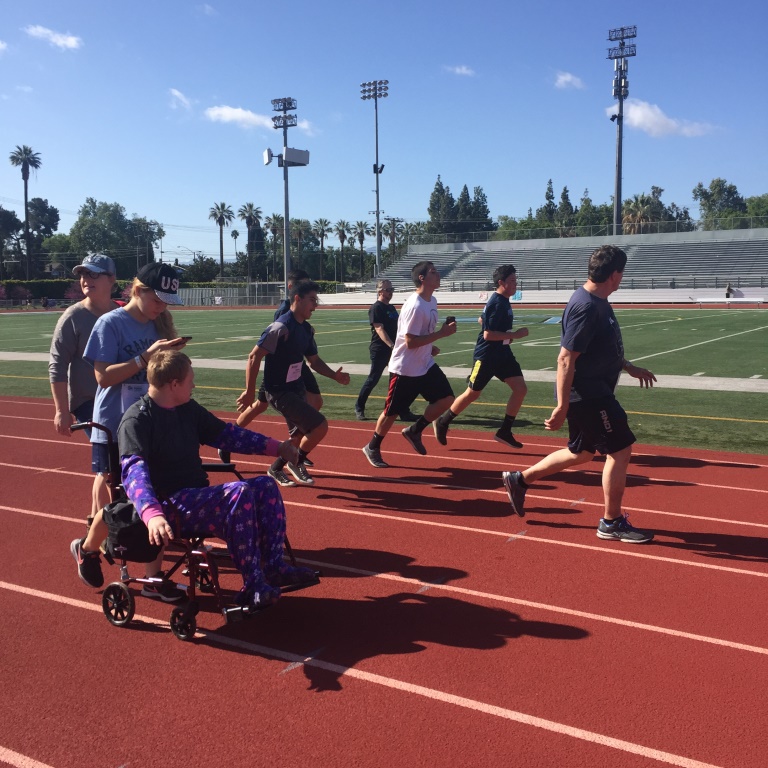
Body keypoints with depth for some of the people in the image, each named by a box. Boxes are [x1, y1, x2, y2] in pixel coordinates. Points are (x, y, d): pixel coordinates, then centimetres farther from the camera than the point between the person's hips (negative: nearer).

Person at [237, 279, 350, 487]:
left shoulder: (307, 329, 6)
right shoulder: (281, 327, -21)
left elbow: (314, 360, 17)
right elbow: (254, 357, -21)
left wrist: (335, 375, 1)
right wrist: (249, 391, -21)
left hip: (297, 389, 9)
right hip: (280, 392, -9)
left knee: (300, 437, 16)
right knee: (320, 426, -15)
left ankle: (276, 469, 36)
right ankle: (296, 463, 6)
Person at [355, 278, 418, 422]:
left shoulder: (391, 308, 15)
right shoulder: (376, 308, -11)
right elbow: (379, 329, -22)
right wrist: (391, 346, -32)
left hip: (393, 350, 8)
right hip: (379, 350, -8)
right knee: (373, 380, 1)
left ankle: (404, 412, 6)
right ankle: (359, 408, 16)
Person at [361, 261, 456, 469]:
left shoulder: (432, 301, 6)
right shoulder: (415, 306, -24)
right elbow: (410, 342, -27)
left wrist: (429, 347, 6)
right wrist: (441, 333, -26)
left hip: (426, 365, 8)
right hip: (405, 369, -8)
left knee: (446, 398, -1)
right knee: (392, 412, 3)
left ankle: (414, 431, 16)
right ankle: (372, 448, 24)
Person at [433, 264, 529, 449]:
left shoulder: (502, 301, 9)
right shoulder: (497, 303, -21)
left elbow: (482, 320, 22)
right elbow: (488, 334, -25)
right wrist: (514, 335, -22)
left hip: (502, 354, 9)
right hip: (486, 356, -9)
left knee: (520, 388, -2)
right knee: (472, 394, 3)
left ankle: (504, 432, 6)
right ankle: (442, 423, 23)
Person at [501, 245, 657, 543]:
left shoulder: (598, 302, 9)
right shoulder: (586, 308, -22)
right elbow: (566, 359, -25)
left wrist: (630, 368, 23)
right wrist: (562, 407, -25)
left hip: (595, 392, 10)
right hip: (587, 395, -10)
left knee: (581, 453, 20)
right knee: (620, 451, -2)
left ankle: (520, 479, 30)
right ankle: (611, 523, 12)